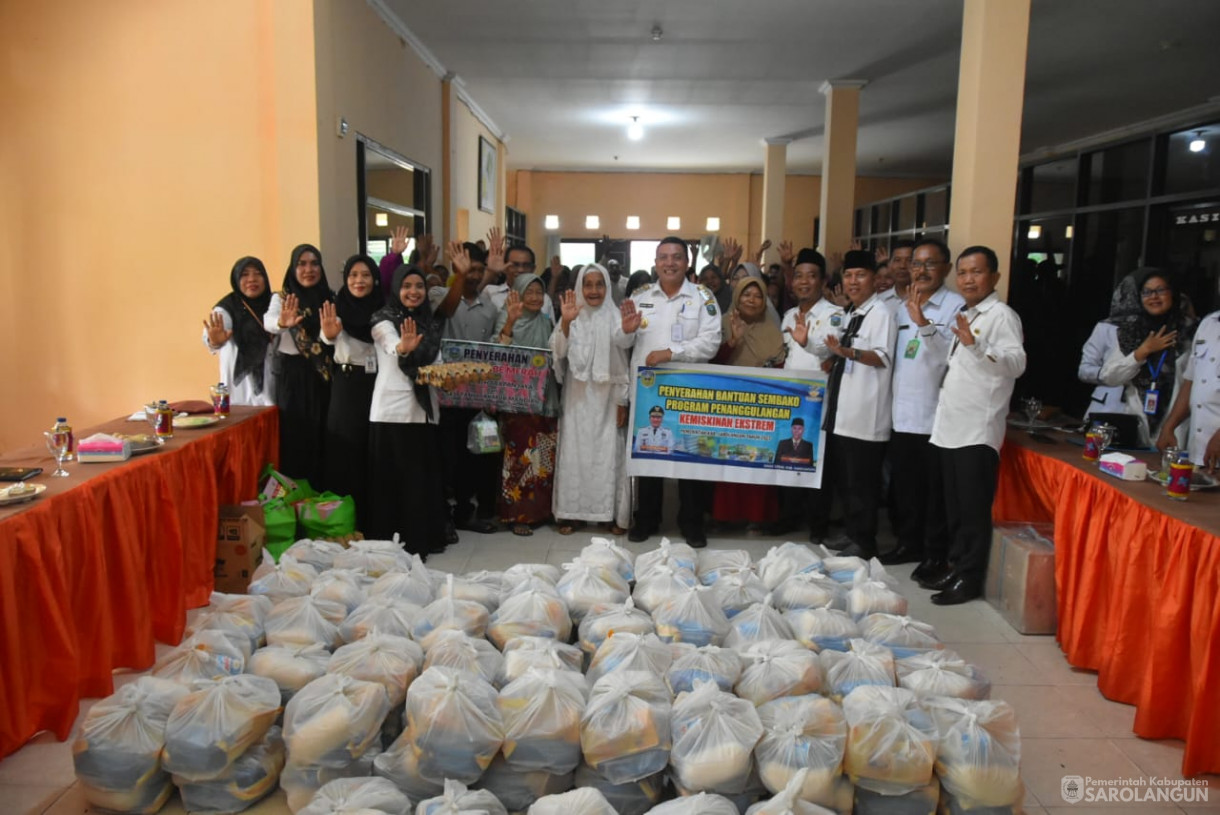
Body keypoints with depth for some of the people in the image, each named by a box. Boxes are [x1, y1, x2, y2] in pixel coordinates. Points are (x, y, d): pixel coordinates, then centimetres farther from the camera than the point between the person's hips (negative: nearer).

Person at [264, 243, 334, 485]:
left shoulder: (330, 298, 6)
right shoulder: (281, 297, -3)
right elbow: (269, 321, -25)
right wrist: (282, 322, -46)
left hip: (321, 374, 2)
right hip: (292, 374, -2)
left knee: (320, 434, 5)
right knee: (294, 434, -1)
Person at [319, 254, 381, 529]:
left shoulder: (383, 308, 1)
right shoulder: (337, 308, -3)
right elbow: (328, 337, -22)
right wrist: (330, 334, -44)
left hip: (376, 384, 1)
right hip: (347, 385, -1)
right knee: (345, 450, 0)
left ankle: (370, 516, 17)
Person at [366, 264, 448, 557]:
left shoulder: (431, 322, 14)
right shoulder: (384, 318, -4)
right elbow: (392, 346, -25)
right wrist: (404, 347, -48)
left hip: (424, 409, 5)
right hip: (393, 409, -5)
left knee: (422, 477, 9)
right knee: (393, 477, -2)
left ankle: (422, 539, 18)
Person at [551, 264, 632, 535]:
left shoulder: (615, 317, 0)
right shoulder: (571, 315, 3)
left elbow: (622, 362, 1)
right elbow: (559, 352, -8)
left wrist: (622, 402, -1)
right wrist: (565, 322, -23)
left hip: (606, 398, -1)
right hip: (577, 398, 1)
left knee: (608, 453, 1)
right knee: (574, 452, 3)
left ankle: (611, 513, 9)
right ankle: (569, 512, 9)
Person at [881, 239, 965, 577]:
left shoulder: (956, 306, -8)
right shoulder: (903, 307, 14)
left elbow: (949, 355, -22)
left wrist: (923, 322, -31)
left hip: (935, 415, -7)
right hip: (902, 412, 7)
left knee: (935, 489, 2)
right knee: (903, 486, 15)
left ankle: (935, 554, 13)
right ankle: (908, 544, 28)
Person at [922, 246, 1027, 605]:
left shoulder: (1002, 315, -8)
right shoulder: (964, 316, 18)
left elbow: (1017, 363, -22)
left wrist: (975, 345, -36)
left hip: (979, 429, -8)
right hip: (951, 426, 9)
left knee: (974, 508, -2)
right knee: (954, 507, 15)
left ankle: (969, 578, 5)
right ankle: (954, 565, 25)